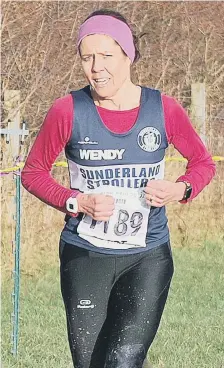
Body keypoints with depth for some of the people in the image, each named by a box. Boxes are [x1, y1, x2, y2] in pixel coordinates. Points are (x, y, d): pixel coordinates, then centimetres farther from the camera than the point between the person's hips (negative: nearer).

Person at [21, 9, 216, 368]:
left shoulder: (164, 110, -5)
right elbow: (33, 172, 4)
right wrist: (77, 202, -12)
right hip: (85, 256, 1)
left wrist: (181, 189, -11)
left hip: (148, 257, -1)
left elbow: (204, 163, 10)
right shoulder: (68, 111, -7)